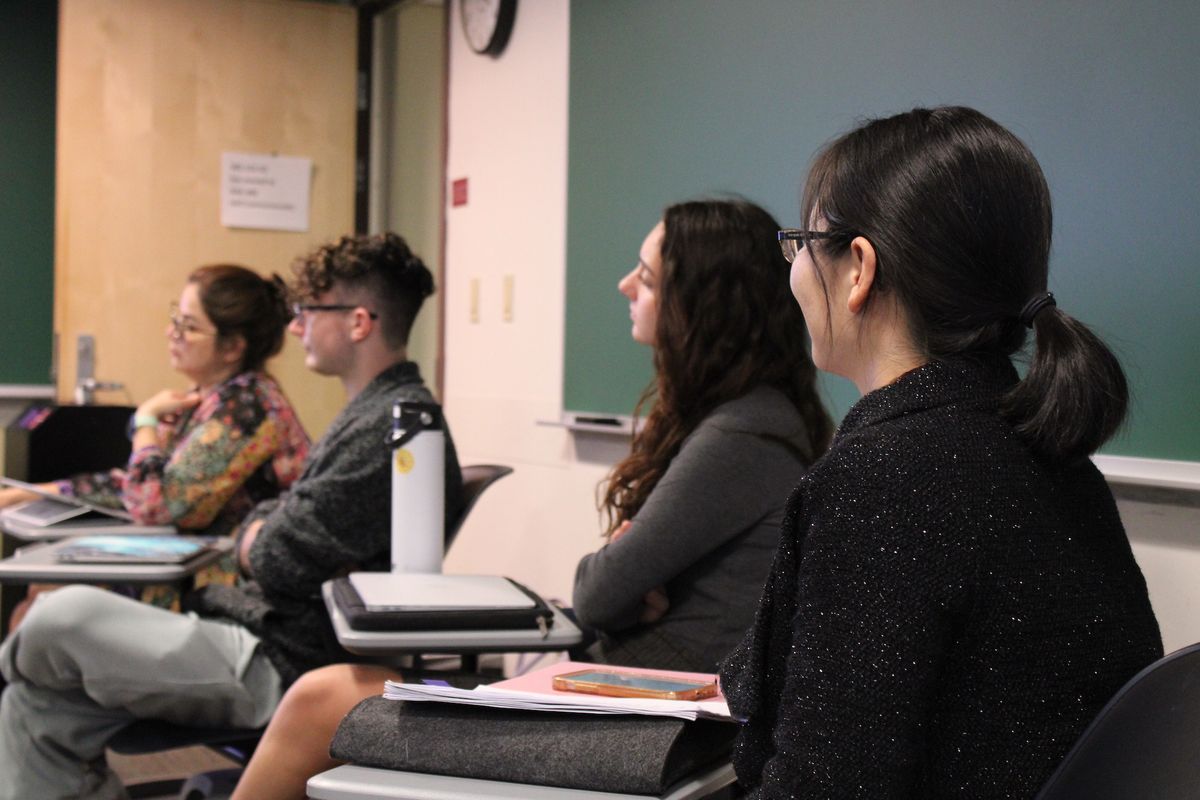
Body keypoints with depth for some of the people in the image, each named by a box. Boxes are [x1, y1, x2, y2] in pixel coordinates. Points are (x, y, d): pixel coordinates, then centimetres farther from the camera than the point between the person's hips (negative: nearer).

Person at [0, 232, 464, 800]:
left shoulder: (394, 428, -18)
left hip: (279, 669, -11)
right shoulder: (371, 415, 17)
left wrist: (260, 542, 3)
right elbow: (258, 531, 21)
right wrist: (261, 536, -1)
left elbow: (280, 564, -19)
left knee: (65, 615, -15)